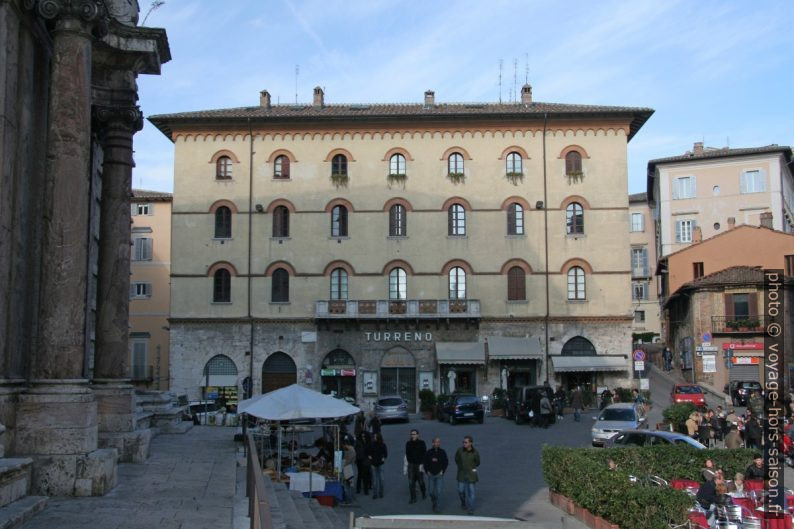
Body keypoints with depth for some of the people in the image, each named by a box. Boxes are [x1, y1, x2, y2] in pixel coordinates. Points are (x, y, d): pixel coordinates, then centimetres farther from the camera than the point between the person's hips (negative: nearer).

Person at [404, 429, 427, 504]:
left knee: (421, 481, 5)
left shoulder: (421, 443, -6)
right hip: (411, 465, 3)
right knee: (411, 482, -2)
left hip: (419, 465, -3)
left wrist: (422, 464, -16)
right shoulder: (408, 443, 4)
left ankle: (424, 492, 33)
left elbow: (425, 455, -8)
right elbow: (406, 455, 11)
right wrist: (406, 466, 11)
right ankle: (413, 498, 5)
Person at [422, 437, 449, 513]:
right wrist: (427, 471, 0)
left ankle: (436, 506, -3)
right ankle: (434, 503, 31)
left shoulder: (442, 452, -2)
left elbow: (446, 462, 6)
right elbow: (424, 462, 6)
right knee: (431, 491, 6)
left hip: (439, 475, -1)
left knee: (438, 491, -9)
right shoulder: (428, 452, -2)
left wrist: (442, 471, -2)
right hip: (431, 474, 1)